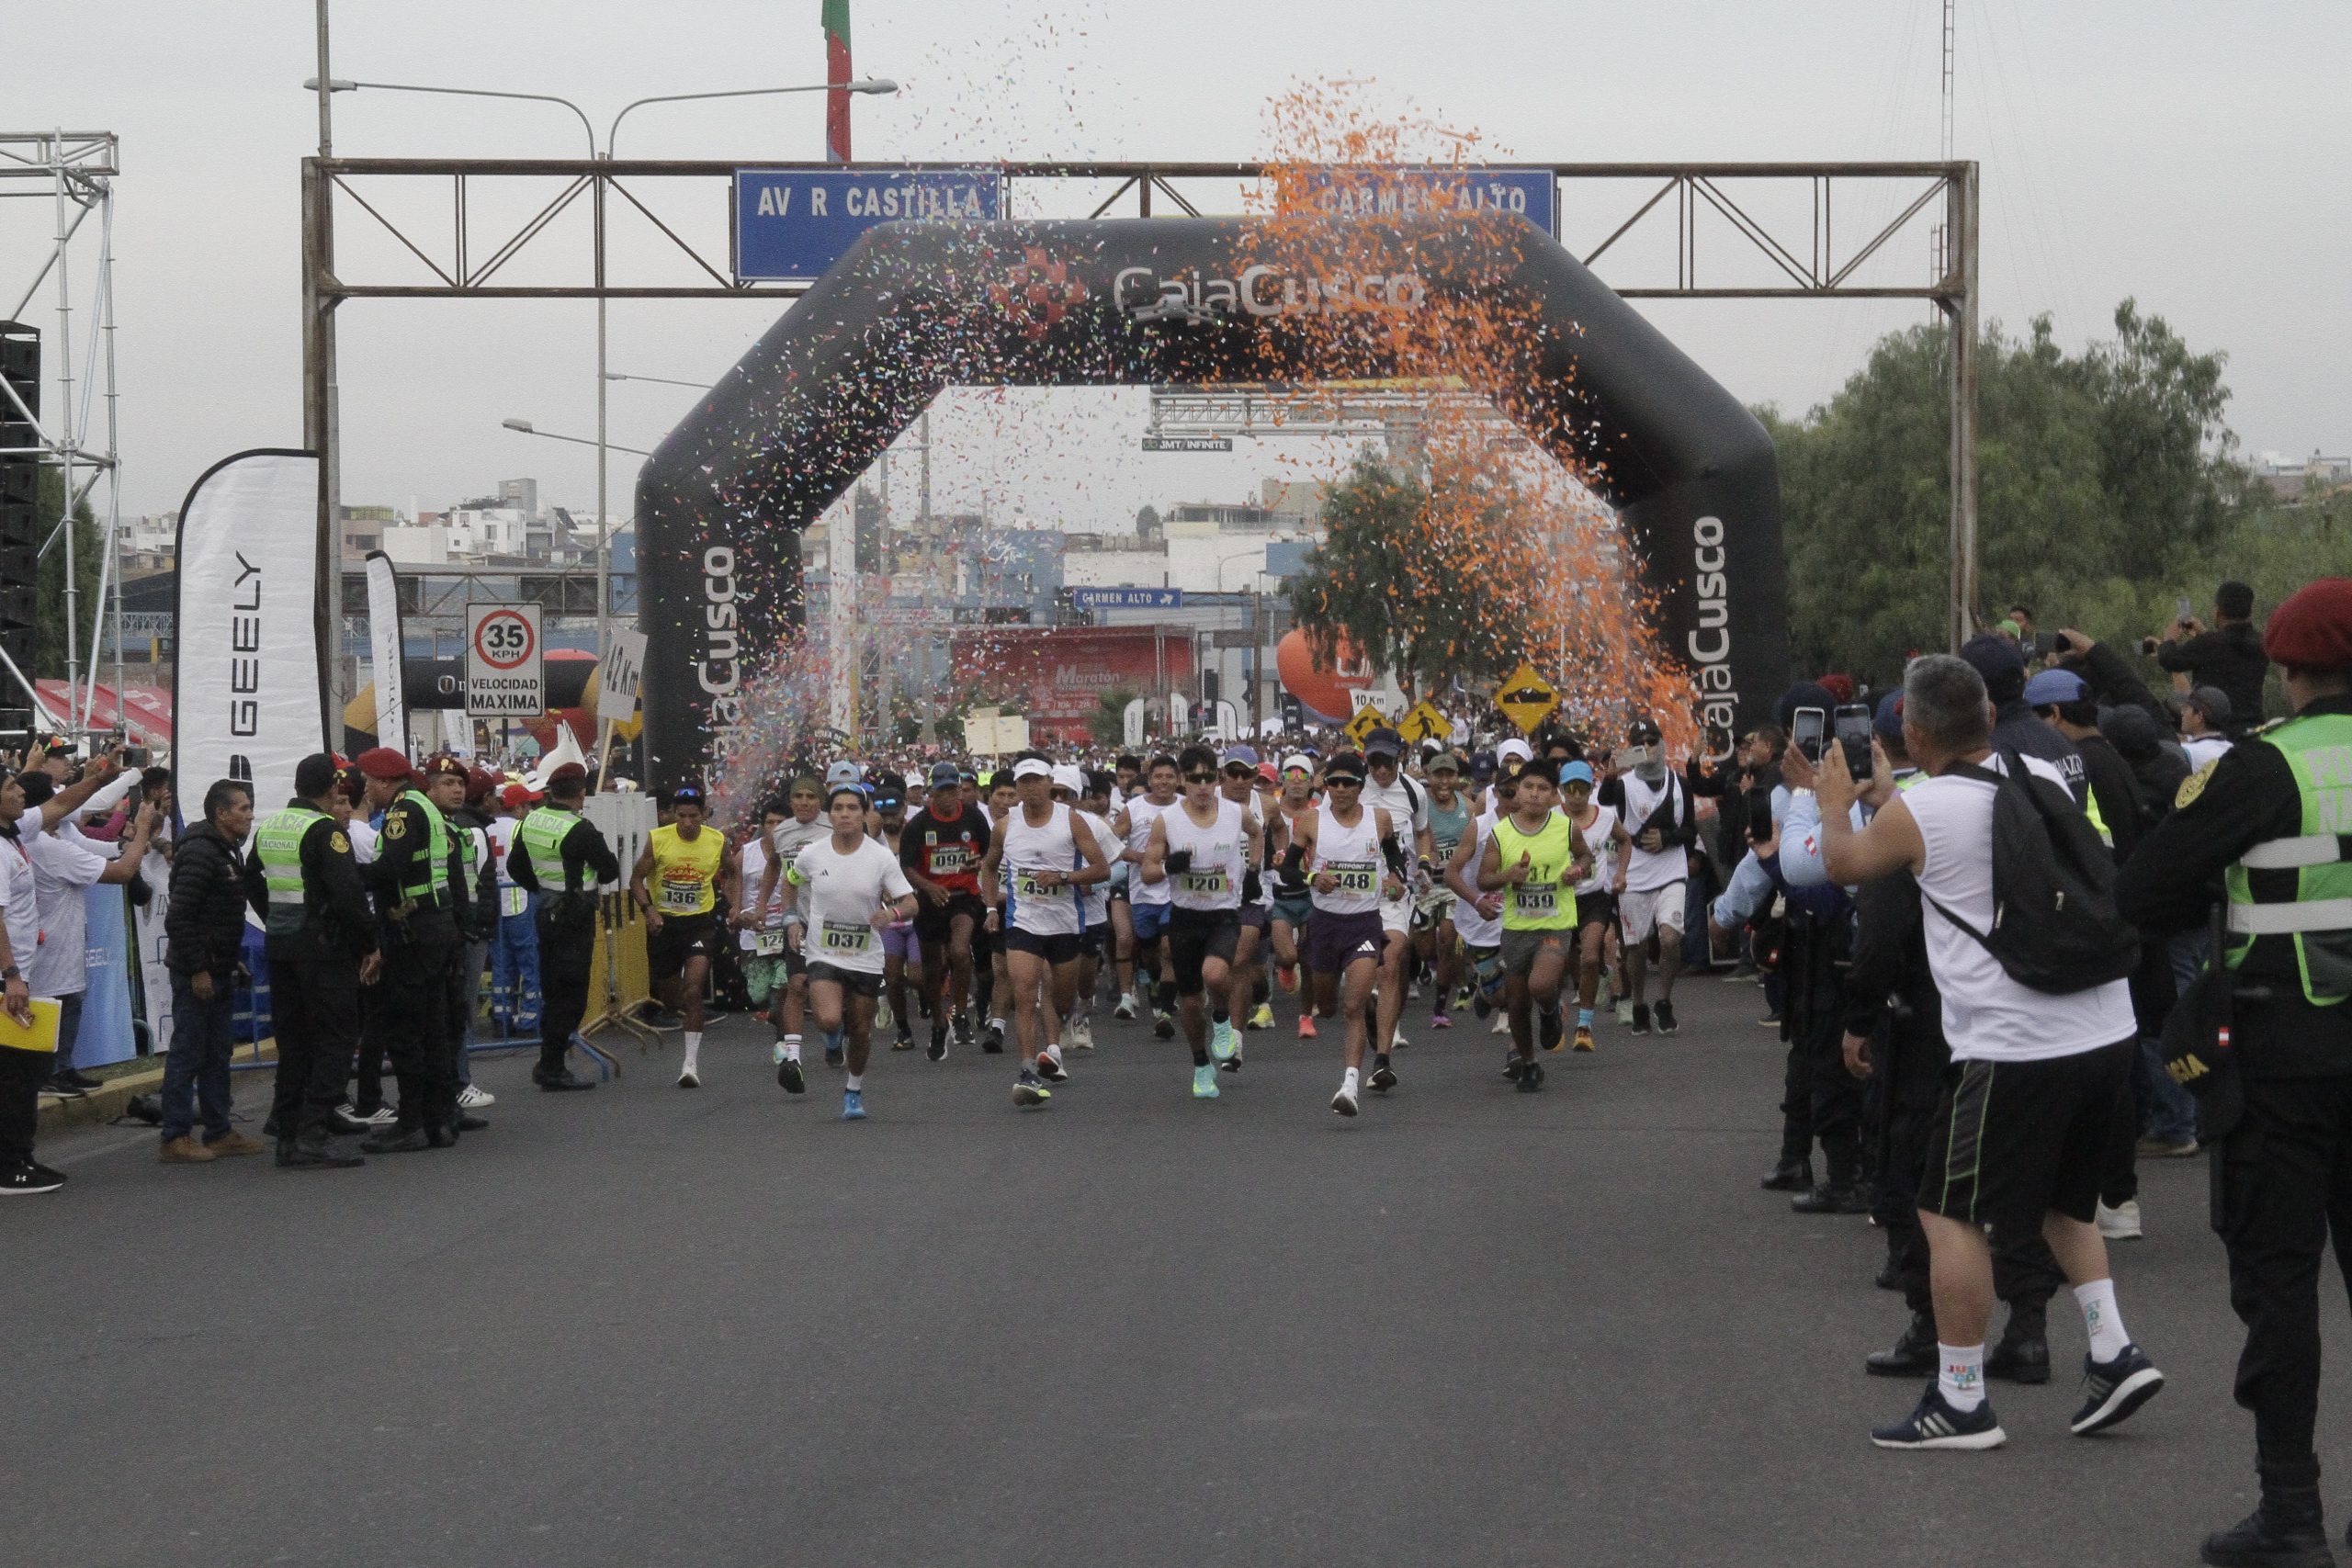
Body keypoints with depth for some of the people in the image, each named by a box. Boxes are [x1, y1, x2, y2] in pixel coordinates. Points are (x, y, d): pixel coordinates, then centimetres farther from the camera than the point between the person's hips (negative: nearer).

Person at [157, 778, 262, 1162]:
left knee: (218, 1051, 13)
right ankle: (176, 1138, -2)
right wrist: (197, 969, -22)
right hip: (196, 971, -10)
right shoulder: (200, 853, -17)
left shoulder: (228, 852, 14)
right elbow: (179, 917, -22)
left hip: (219, 968, 10)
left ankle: (219, 1131, 20)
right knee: (189, 1052, -6)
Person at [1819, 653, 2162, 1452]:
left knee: (1951, 1213, 4)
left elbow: (1842, 864, 12)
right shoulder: (2046, 777, 6)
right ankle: (2114, 1355, 16)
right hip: (2104, 1029, 7)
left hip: (2013, 1047, -7)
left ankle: (1961, 1401, 5)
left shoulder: (1919, 810, -10)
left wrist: (1836, 804, 32)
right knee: (2063, 1199, 25)